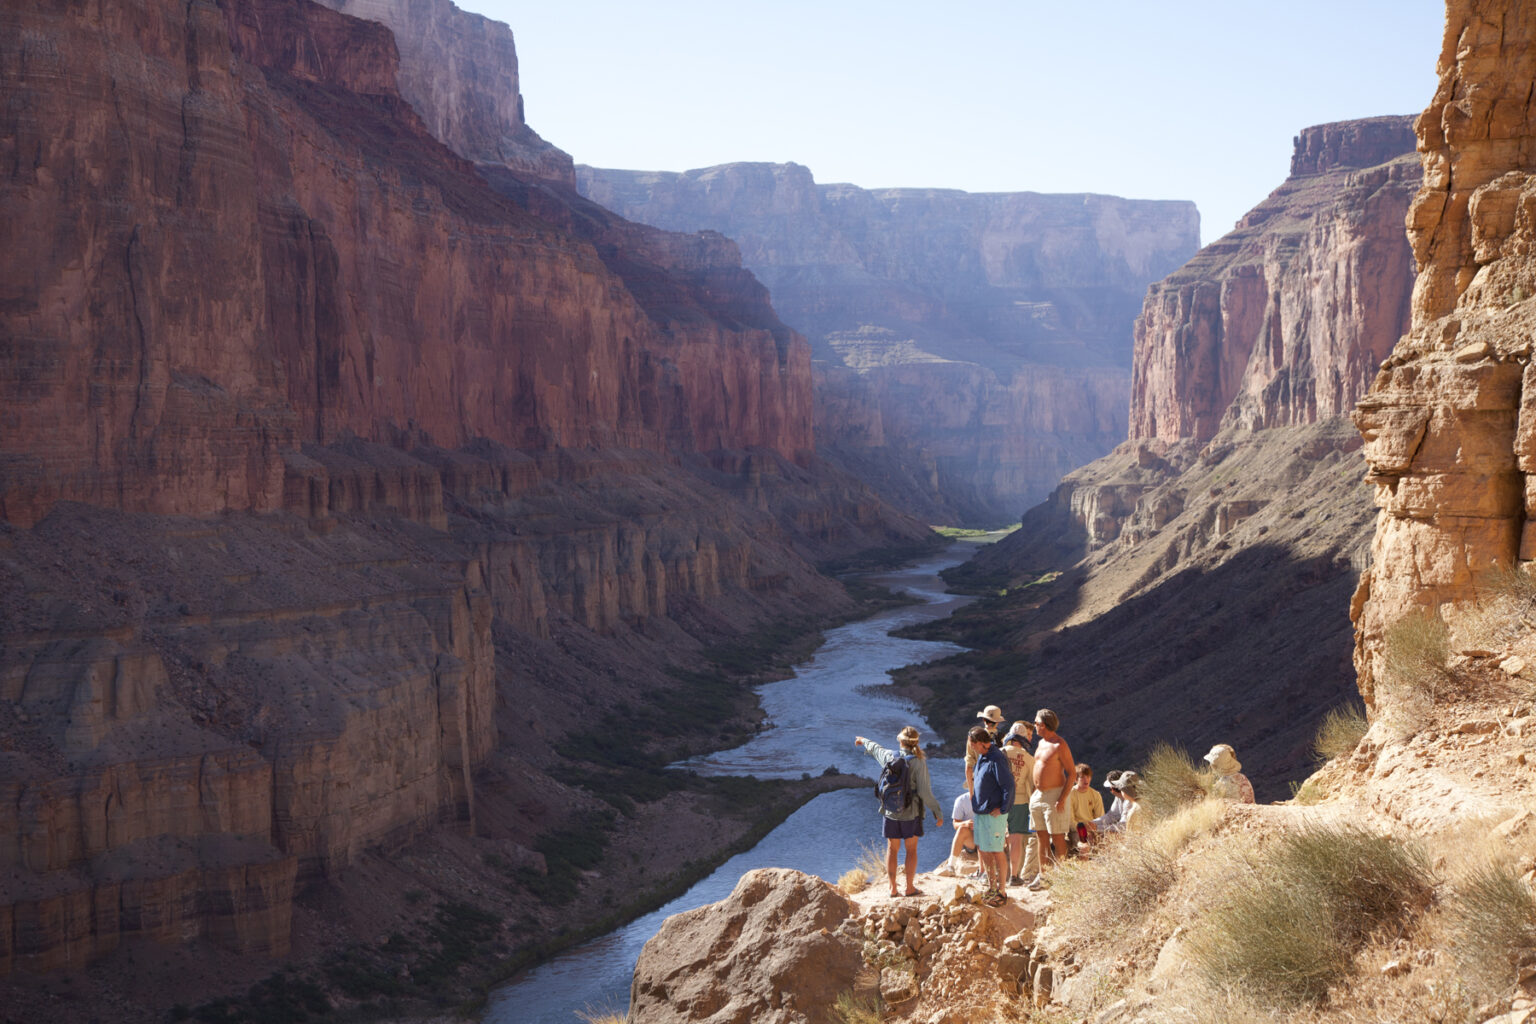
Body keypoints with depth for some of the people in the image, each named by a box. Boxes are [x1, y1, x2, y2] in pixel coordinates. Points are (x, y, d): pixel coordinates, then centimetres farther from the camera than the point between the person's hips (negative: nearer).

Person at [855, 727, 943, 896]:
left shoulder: (889, 757, -5)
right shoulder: (918, 762, -16)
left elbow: (875, 748, 19)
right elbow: (925, 792, -18)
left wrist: (864, 741, 41)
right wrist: (938, 813, -10)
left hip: (891, 812, 3)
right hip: (911, 813, -3)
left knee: (892, 849, 14)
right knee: (911, 850, 12)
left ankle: (893, 888, 17)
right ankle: (910, 887, 15)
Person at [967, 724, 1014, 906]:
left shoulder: (996, 760, -20)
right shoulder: (982, 757, 9)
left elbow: (1008, 785, -22)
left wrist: (1002, 809, -20)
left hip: (993, 814, -10)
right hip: (980, 812, 10)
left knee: (997, 852, -1)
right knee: (983, 850, 16)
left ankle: (1001, 892, 9)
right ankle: (991, 888, 27)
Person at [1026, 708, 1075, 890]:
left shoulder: (1060, 745, -14)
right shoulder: (1041, 743, 13)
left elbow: (1071, 774, -14)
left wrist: (1062, 799, -20)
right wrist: (1032, 793, 18)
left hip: (1054, 795, -9)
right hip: (1038, 795, 9)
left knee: (1057, 837, -5)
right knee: (1041, 836, 10)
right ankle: (1042, 876, 15)